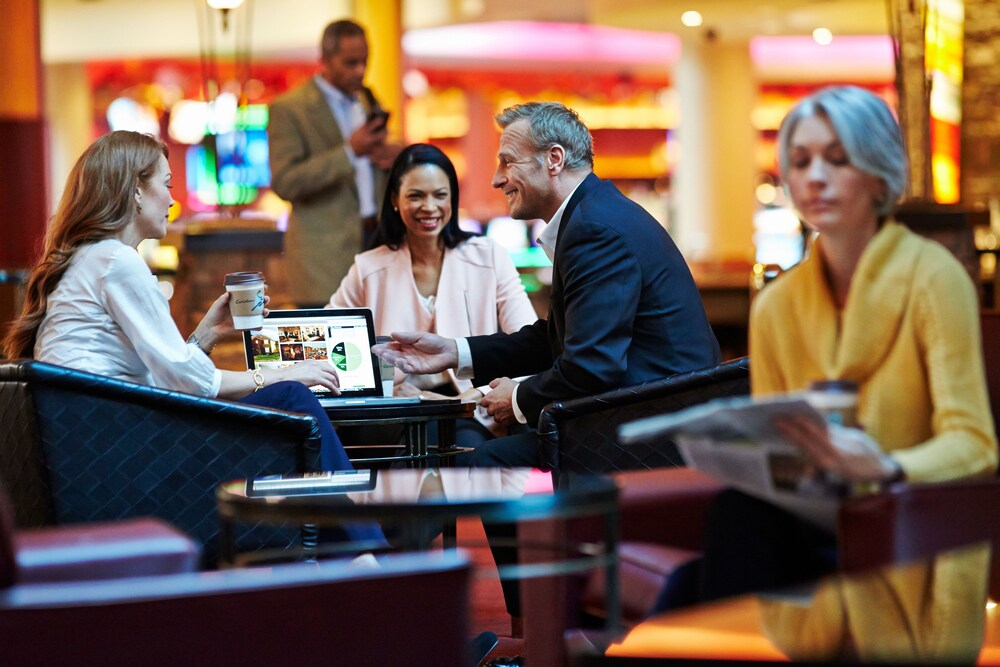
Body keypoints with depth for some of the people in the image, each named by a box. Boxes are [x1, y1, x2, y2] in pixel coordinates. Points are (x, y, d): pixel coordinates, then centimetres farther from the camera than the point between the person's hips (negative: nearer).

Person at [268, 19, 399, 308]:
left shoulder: (368, 103, 16)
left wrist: (394, 158, 0)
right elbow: (283, 182, -15)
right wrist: (349, 152, -22)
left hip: (376, 241, 6)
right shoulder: (289, 109, -6)